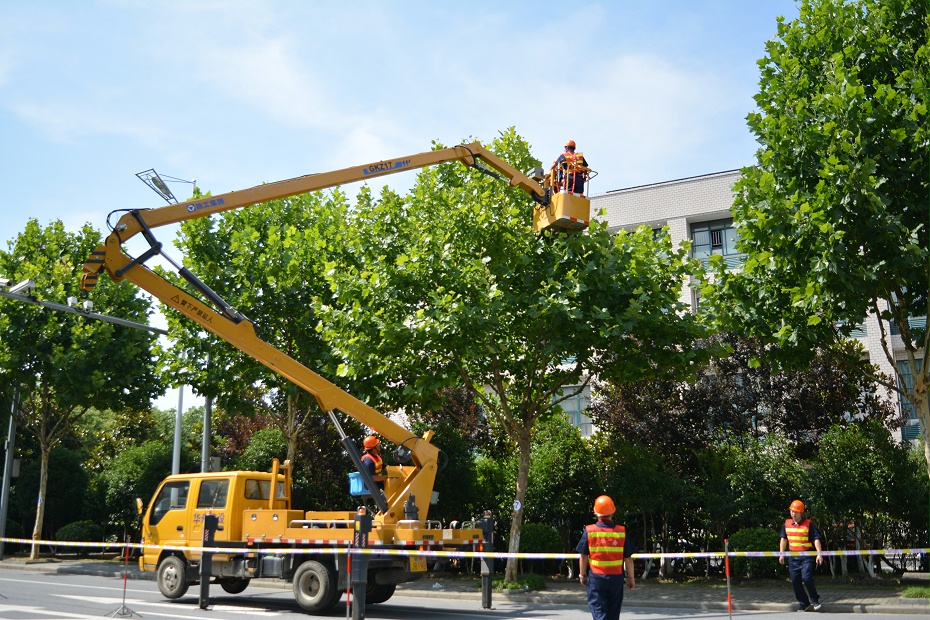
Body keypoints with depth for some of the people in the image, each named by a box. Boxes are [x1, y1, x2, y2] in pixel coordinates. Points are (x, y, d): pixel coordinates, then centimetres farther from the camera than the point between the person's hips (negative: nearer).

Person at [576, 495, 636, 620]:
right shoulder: (621, 531, -5)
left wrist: (582, 575, 12)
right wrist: (630, 578, 10)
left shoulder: (589, 531, -7)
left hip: (596, 578, -2)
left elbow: (583, 556, -1)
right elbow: (628, 558, -2)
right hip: (616, 578, 2)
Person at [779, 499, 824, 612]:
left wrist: (819, 554, -19)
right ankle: (804, 605, 16)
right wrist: (781, 554, 10)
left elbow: (816, 539, -8)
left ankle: (815, 600, 4)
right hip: (793, 557, 5)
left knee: (806, 577, -20)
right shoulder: (787, 524, 9)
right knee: (795, 581, 4)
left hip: (806, 556, -5)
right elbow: (783, 539, 15)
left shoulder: (809, 524, -4)